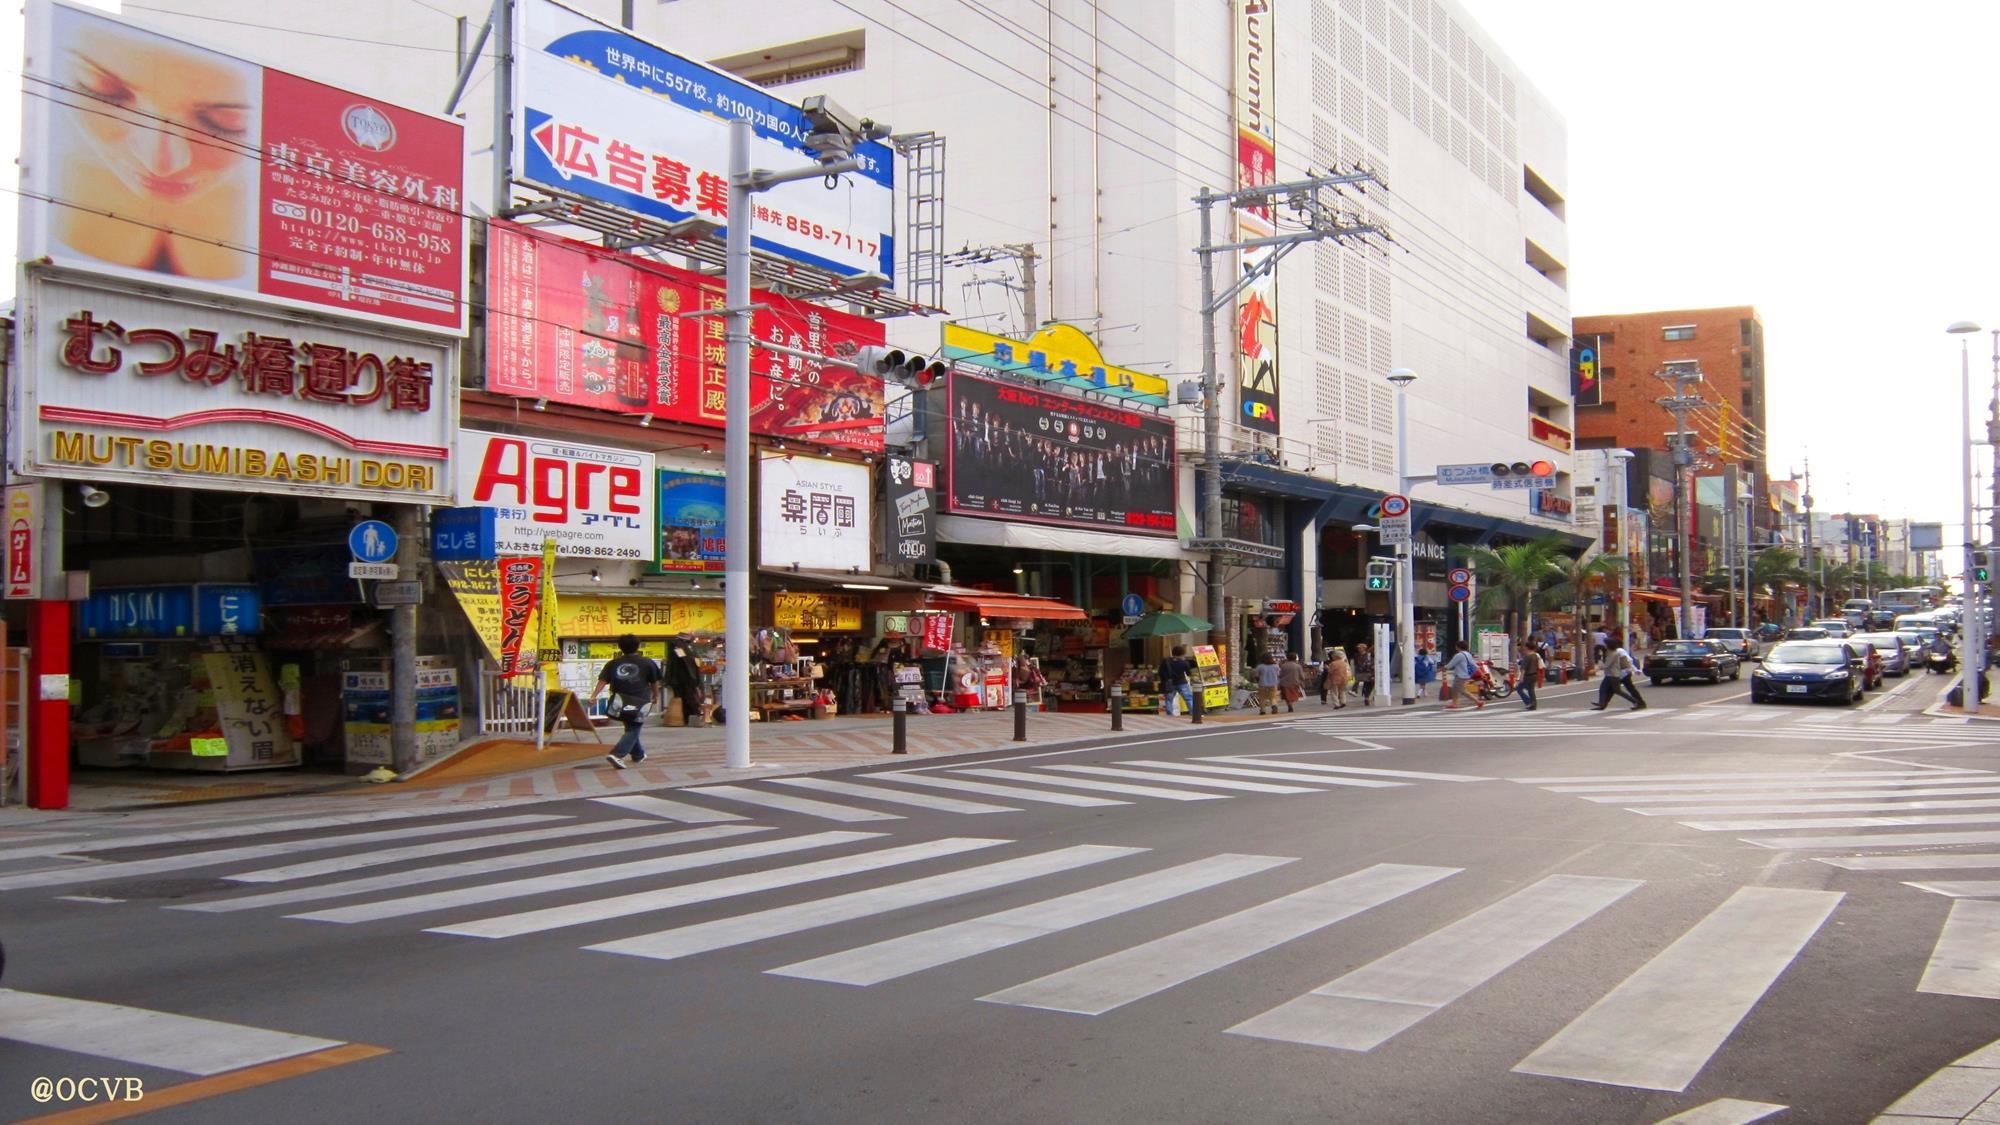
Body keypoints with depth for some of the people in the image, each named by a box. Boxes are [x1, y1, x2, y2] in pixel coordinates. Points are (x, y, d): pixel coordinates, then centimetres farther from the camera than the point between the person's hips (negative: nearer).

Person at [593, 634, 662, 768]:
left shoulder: (613, 664, 5)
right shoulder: (647, 663, 1)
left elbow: (603, 680, -5)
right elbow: (654, 682, 7)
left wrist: (595, 695, -9)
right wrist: (656, 696, 21)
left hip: (621, 703, 4)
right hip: (639, 702, -4)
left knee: (631, 728, 23)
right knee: (633, 730, -1)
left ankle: (638, 754, 37)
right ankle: (617, 755, -20)